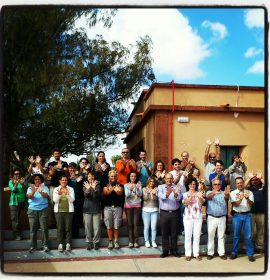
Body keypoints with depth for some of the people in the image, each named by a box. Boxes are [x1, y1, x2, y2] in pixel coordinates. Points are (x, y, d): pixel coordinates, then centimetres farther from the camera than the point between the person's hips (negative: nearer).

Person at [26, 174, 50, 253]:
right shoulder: (30, 188, 9)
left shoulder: (45, 188, 5)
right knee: (33, 229, 1)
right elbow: (29, 196, -10)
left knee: (44, 228, -5)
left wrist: (41, 192, -38)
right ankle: (32, 246, 7)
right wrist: (33, 192, -34)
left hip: (43, 209, -1)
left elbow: (46, 195, -15)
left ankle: (45, 245, 0)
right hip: (32, 210, 1)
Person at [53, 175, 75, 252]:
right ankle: (60, 244, 1)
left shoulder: (70, 189, 8)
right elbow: (55, 200, -3)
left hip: (69, 210, 0)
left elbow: (72, 200, -3)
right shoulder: (56, 189, 8)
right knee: (60, 228, -3)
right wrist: (59, 194, -22)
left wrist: (67, 194, -21)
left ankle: (68, 244, 1)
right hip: (59, 210, 0)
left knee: (68, 227, -3)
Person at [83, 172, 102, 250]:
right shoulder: (85, 186, 6)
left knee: (96, 227, -1)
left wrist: (94, 188, -32)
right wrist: (87, 189, -33)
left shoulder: (97, 185, 4)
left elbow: (98, 195, -13)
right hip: (87, 209, 1)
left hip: (96, 209, -1)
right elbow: (86, 195, -11)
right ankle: (89, 242, 13)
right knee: (88, 227, 3)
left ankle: (96, 242, 10)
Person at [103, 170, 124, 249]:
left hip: (117, 207, 0)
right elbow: (105, 193, -11)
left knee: (116, 226, -2)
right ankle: (110, 241, 10)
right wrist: (109, 190, -34)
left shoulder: (119, 185, 9)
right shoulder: (106, 186, 8)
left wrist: (117, 191, -35)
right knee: (109, 226, 0)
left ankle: (116, 241, 7)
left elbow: (120, 193, -11)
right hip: (108, 207, 0)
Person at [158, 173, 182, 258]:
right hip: (164, 213, 0)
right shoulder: (160, 187, 2)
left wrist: (175, 194, -36)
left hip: (174, 213, 1)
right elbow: (161, 196, -18)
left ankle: (174, 250, 20)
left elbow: (179, 198, -13)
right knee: (164, 233, 5)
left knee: (174, 233, 8)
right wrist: (167, 194, -40)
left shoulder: (176, 187, 4)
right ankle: (165, 251, 15)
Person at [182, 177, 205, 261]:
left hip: (198, 217, 1)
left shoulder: (199, 193, 6)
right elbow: (186, 202, -15)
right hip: (188, 217, -1)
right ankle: (188, 254, 9)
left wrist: (199, 197, -35)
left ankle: (196, 254, 13)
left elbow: (202, 202, -12)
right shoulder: (185, 194, 3)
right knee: (188, 236, 1)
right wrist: (191, 196, -33)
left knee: (197, 236, 4)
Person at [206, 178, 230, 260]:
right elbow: (208, 196, -21)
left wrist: (227, 194, -44)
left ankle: (222, 253, 15)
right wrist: (214, 193, -46)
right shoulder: (209, 192, 3)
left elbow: (227, 198, -18)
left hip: (222, 218, 1)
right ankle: (210, 253, 13)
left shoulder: (223, 193, 5)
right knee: (211, 236, 5)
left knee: (221, 236, 7)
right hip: (211, 217, -1)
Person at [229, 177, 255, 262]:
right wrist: (240, 199, -29)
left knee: (248, 236, 0)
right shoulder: (233, 193, 3)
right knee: (236, 235, 7)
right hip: (237, 215, 0)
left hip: (247, 215, 0)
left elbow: (251, 204, -6)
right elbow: (235, 204, -10)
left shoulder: (249, 192, 5)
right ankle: (234, 253, 18)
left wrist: (247, 198, -25)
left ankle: (250, 254, 9)